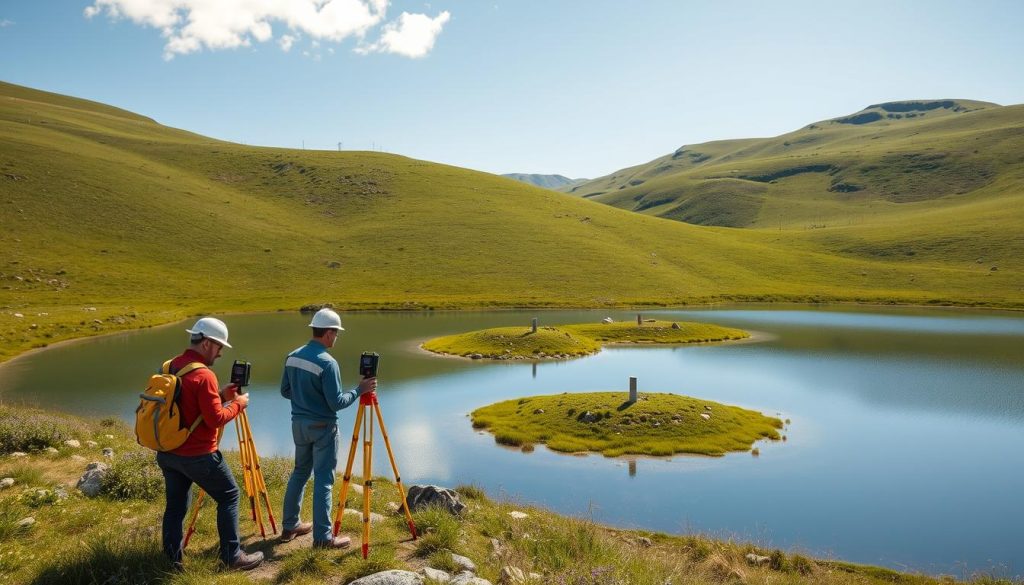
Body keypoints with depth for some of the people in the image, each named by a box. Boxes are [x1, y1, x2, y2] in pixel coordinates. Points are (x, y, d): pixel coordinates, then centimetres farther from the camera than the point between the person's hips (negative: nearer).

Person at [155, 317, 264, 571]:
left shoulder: (170, 367, 6)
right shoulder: (203, 375, -21)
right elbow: (215, 418, -20)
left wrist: (220, 395, 11)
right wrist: (238, 404, -5)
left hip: (166, 452, 8)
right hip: (197, 455, -8)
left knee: (176, 503, 16)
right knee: (229, 496, 6)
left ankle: (171, 560, 21)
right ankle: (232, 555, 10)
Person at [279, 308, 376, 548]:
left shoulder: (292, 357, 2)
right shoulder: (327, 363, -22)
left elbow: (285, 391, 11)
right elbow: (336, 402, -21)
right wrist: (359, 390, -10)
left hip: (299, 423, 7)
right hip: (322, 427, -7)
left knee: (300, 472, 19)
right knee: (323, 479, -1)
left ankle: (290, 526, 28)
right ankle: (322, 537, 4)